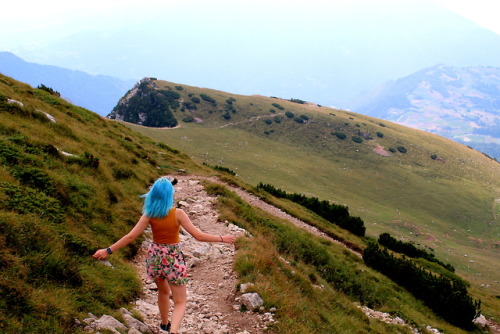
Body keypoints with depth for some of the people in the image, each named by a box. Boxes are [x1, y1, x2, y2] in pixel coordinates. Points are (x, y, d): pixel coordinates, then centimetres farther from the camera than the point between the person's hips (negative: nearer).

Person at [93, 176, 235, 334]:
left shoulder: (149, 214, -9)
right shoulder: (178, 214, -17)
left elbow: (130, 236, -11)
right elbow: (199, 236, -16)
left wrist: (108, 250, -2)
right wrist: (222, 239, -5)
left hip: (155, 257, 4)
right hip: (173, 259, -4)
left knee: (163, 291, 31)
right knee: (180, 302, 4)